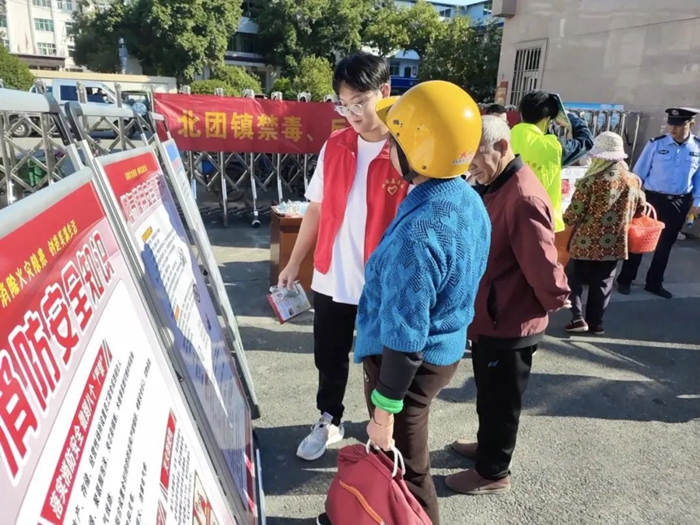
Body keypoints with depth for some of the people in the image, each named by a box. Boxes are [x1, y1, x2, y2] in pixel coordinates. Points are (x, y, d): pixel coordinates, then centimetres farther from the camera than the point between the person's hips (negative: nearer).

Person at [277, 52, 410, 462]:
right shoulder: (334, 147, 1)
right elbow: (316, 209, 9)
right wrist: (294, 263, 11)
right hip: (331, 280, 4)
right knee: (329, 358, 20)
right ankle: (329, 422, 43)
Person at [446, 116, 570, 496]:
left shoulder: (523, 197, -27)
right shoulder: (501, 186, 7)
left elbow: (542, 264, -26)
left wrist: (557, 301, -9)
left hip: (510, 323, -9)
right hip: (492, 317, 9)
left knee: (501, 399, 10)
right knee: (488, 393, 26)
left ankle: (493, 472, 30)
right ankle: (488, 445, 47)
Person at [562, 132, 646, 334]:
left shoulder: (590, 182, -18)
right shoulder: (634, 181, -1)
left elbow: (574, 214, -15)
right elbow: (640, 209, 13)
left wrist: (564, 220, 6)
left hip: (586, 242, -4)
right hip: (615, 243, 4)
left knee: (576, 278, 14)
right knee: (602, 283, 15)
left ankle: (578, 318, 8)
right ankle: (595, 322, 23)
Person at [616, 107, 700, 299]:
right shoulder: (655, 144, -10)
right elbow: (639, 173, -5)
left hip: (679, 203, 3)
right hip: (653, 199, -3)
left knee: (665, 244, 14)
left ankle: (654, 283, 28)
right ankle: (625, 280, 16)